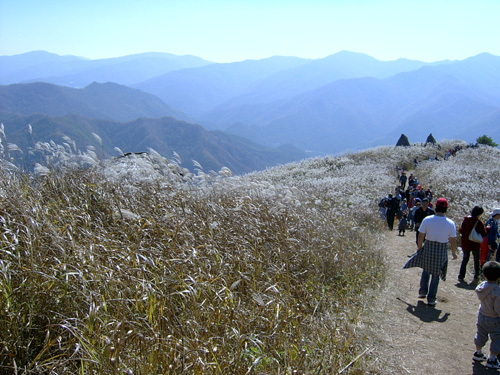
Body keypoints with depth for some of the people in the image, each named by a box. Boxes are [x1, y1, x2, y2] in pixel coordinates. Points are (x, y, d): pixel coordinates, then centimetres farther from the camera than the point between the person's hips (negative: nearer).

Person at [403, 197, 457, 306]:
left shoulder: (427, 220, -9)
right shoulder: (450, 223, -9)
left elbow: (421, 235, -3)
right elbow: (453, 240, -4)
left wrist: (419, 247, 12)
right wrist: (454, 253, 10)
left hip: (428, 248, 1)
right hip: (441, 251, -1)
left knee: (426, 270, 23)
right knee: (435, 275, 9)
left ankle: (423, 292, 30)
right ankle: (431, 299, 15)